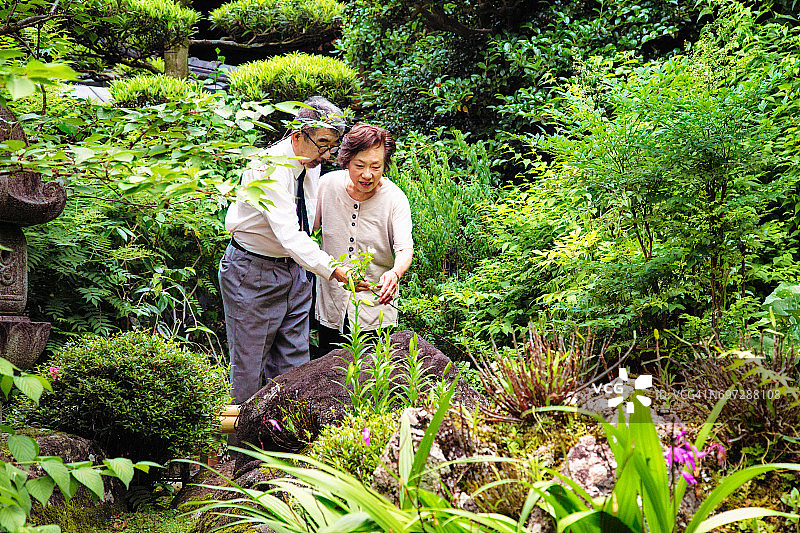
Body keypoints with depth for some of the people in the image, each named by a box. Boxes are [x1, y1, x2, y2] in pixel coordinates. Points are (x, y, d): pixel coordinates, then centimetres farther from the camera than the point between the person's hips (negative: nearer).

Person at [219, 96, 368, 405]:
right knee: (249, 367, 1)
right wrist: (334, 270, -46)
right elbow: (289, 235, -37)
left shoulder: (312, 163, 0)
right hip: (253, 274, -7)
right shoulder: (269, 169, -26)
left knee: (293, 364, 8)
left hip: (294, 271, 7)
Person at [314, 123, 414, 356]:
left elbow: (405, 249, -21)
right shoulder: (328, 184, -7)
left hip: (375, 310, -2)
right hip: (331, 307, 2)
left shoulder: (395, 199, -13)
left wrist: (395, 273, -44)